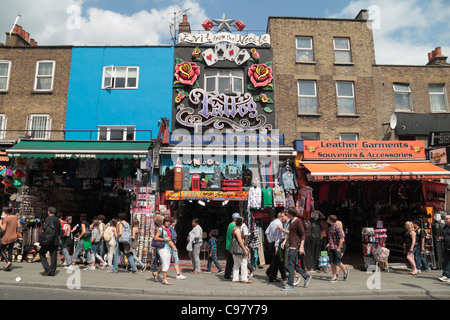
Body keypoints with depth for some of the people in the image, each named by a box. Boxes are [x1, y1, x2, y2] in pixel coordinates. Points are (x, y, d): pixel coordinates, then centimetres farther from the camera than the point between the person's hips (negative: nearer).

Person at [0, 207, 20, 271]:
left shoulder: (6, 218, -14)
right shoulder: (16, 217, 3)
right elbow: (19, 226, 3)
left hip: (7, 237, -6)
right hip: (14, 237, 6)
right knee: (10, 251, 13)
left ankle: (8, 262, -8)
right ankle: (9, 267, 14)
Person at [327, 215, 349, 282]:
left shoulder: (337, 227, -12)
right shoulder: (330, 227, 13)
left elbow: (341, 238, -14)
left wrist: (339, 248, -16)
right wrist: (329, 244, 11)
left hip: (337, 248, -7)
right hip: (331, 248, 7)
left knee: (337, 263, -1)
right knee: (332, 263, 5)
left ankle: (345, 271, 26)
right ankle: (334, 277, 11)